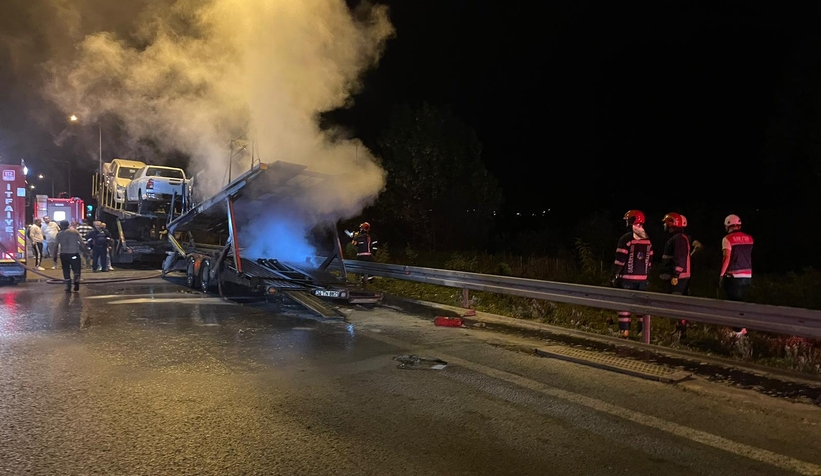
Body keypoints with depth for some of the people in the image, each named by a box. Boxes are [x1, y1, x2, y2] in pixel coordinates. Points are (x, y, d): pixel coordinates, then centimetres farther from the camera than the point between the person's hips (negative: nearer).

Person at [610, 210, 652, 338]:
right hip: (643, 277, 6)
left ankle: (624, 332, -2)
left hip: (627, 277, -6)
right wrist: (647, 275, 20)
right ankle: (643, 330, 16)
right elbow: (650, 260, 13)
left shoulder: (626, 238, -11)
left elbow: (620, 260, -12)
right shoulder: (647, 239, 9)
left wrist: (614, 275, -4)